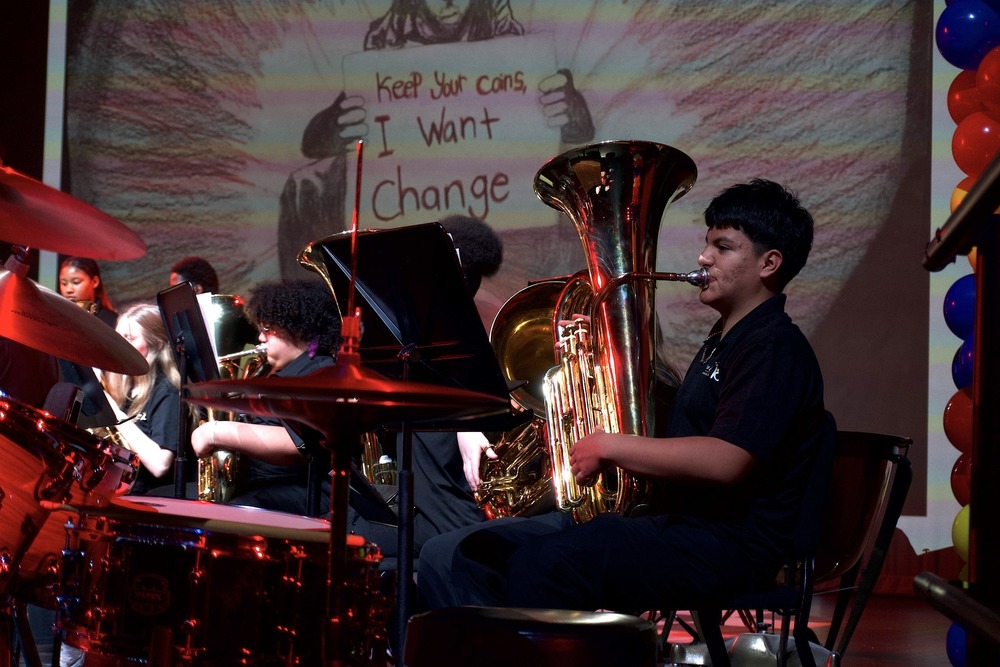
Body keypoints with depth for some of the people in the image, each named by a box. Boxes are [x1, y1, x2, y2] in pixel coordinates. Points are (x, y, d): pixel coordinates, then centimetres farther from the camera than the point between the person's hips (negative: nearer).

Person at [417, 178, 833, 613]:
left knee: (541, 565, -36)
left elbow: (724, 462, -24)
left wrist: (609, 446, -15)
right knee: (450, 556, -4)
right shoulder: (723, 341, 25)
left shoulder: (774, 349, -8)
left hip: (724, 545, -10)